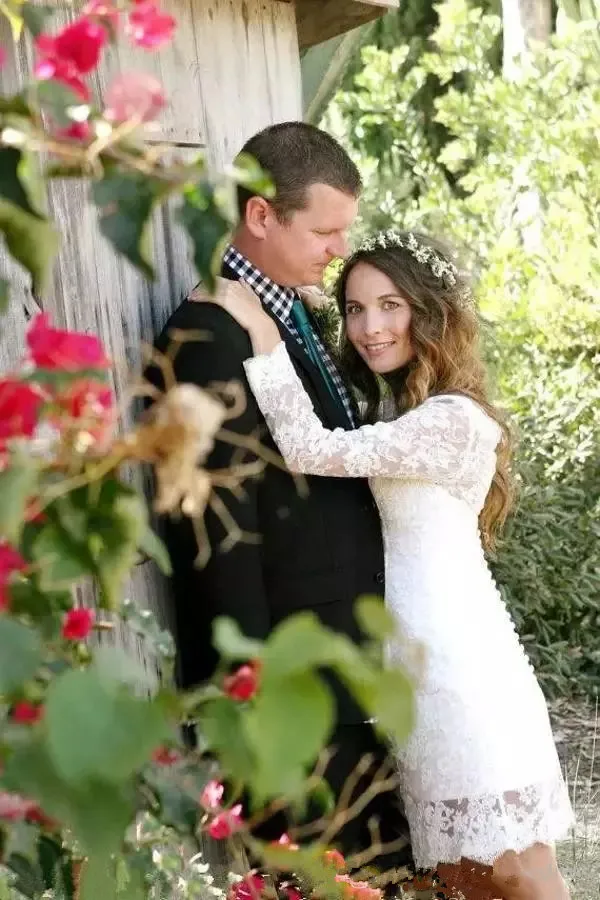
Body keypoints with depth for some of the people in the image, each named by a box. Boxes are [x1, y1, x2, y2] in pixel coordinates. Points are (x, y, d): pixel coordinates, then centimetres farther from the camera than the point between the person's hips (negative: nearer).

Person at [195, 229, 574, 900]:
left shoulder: (452, 419, -17)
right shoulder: (399, 413, 15)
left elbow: (309, 451, -24)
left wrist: (262, 333, -20)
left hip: (458, 664, -9)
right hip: (421, 661, 9)